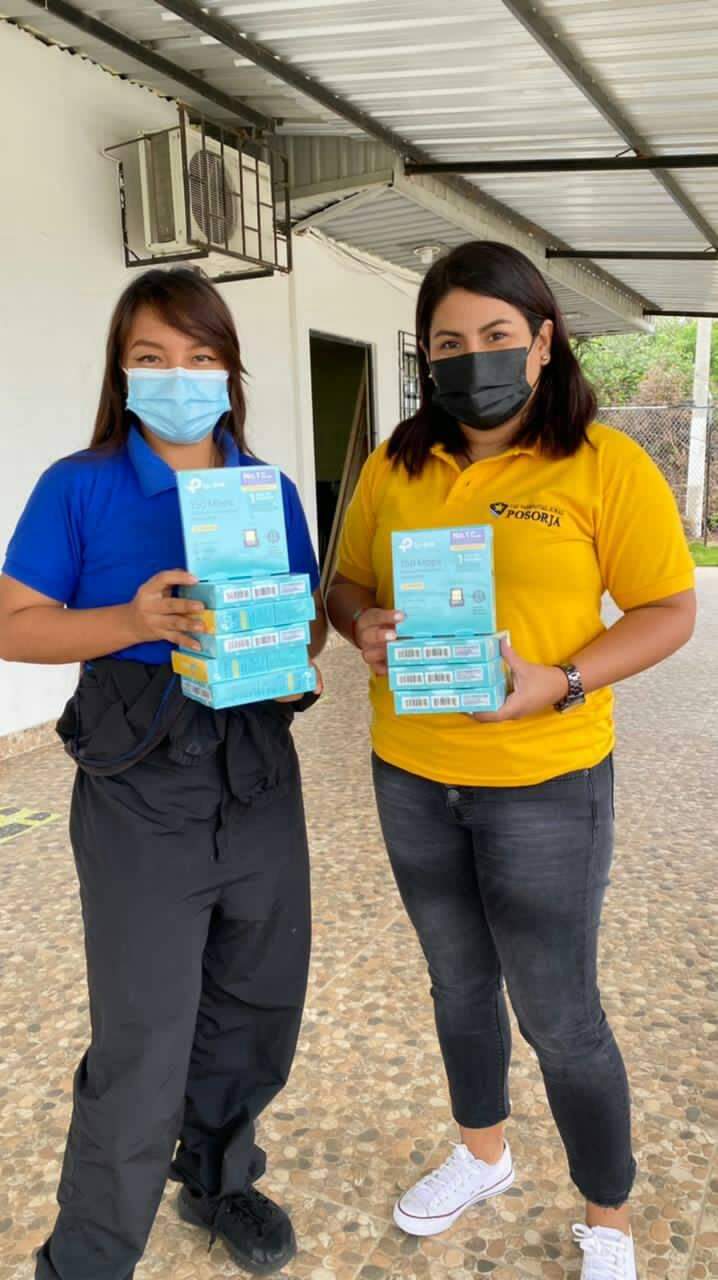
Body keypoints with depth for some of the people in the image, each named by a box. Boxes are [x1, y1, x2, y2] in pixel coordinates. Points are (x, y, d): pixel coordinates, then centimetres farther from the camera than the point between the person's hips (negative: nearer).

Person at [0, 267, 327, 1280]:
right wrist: (134, 620, -22)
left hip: (259, 775, 5)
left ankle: (219, 1179, 46)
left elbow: (311, 620, 12)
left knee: (257, 1005, 18)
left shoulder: (272, 490, 6)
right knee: (143, 1045, 2)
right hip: (140, 787, -4)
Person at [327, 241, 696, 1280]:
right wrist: (362, 626, -12)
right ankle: (483, 1155, 50)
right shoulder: (394, 467, 2)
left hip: (544, 784, -4)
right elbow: (348, 581, 11)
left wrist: (561, 685, -23)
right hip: (410, 776, 5)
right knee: (459, 979, 23)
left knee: (558, 1015, 8)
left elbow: (670, 611, -9)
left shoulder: (603, 465, -10)